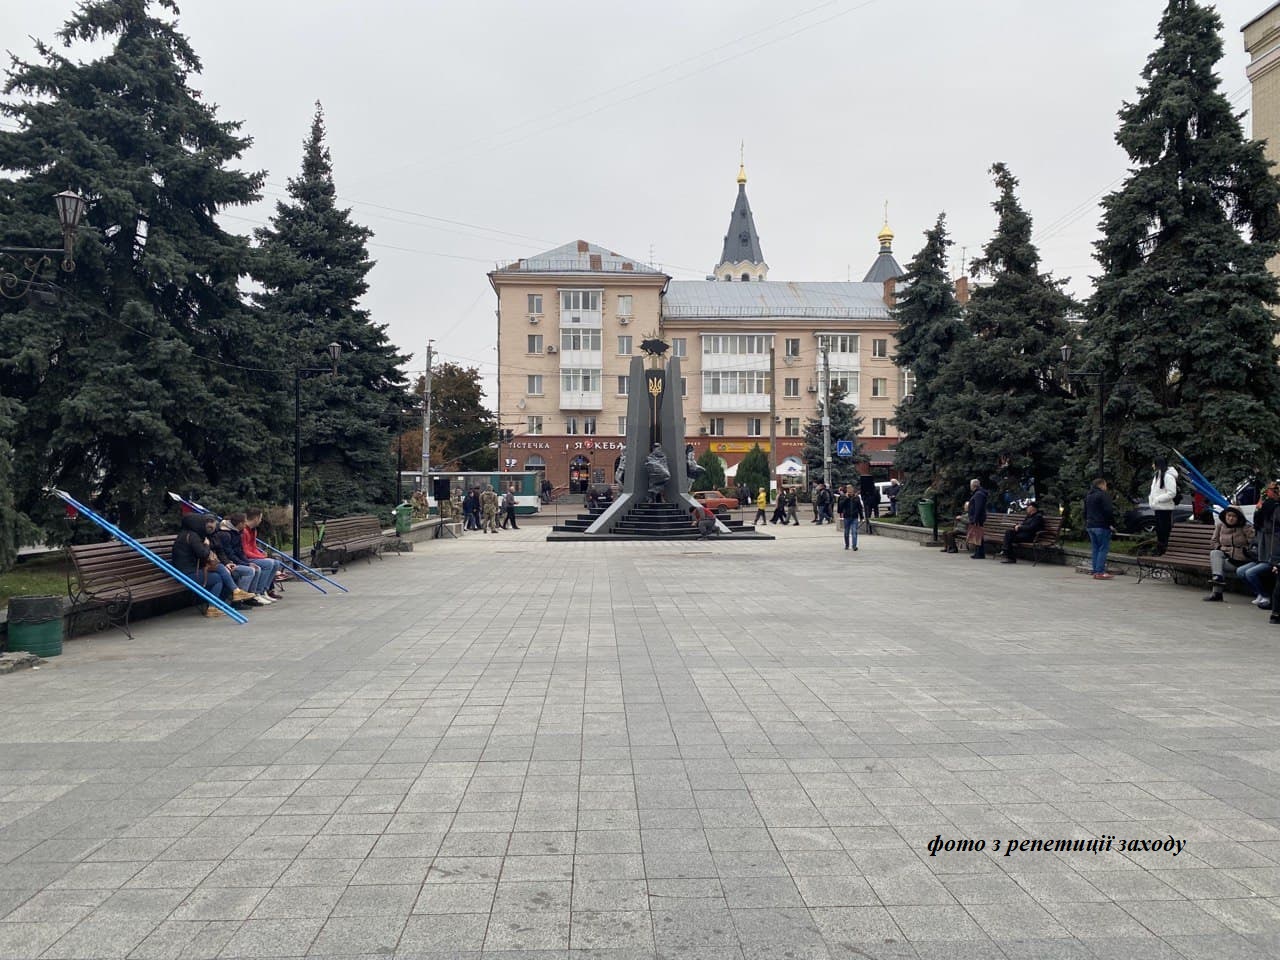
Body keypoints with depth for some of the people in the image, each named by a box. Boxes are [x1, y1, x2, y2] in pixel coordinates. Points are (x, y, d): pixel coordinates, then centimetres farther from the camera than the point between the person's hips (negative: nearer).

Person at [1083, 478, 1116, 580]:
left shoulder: (1088, 496, 18)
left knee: (1095, 549, 11)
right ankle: (1100, 572, -12)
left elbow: (1085, 512, 25)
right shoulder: (1104, 495, -11)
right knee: (1103, 549, -7)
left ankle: (1095, 571, 8)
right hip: (1102, 526, -8)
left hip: (1090, 526, 8)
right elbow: (1108, 511, -17)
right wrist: (1112, 524, -13)